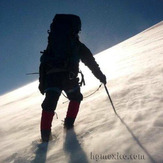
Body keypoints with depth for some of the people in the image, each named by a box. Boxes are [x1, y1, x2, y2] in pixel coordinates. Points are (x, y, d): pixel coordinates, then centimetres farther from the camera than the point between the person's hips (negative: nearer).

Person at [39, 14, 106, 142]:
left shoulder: (51, 45, 22)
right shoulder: (78, 45, 15)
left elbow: (43, 64, 18)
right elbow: (91, 62, 15)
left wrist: (42, 82, 20)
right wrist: (101, 76, 23)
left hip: (51, 78, 2)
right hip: (69, 78, -1)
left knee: (49, 104, 9)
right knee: (76, 98, 26)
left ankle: (45, 133, -1)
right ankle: (69, 123, 19)